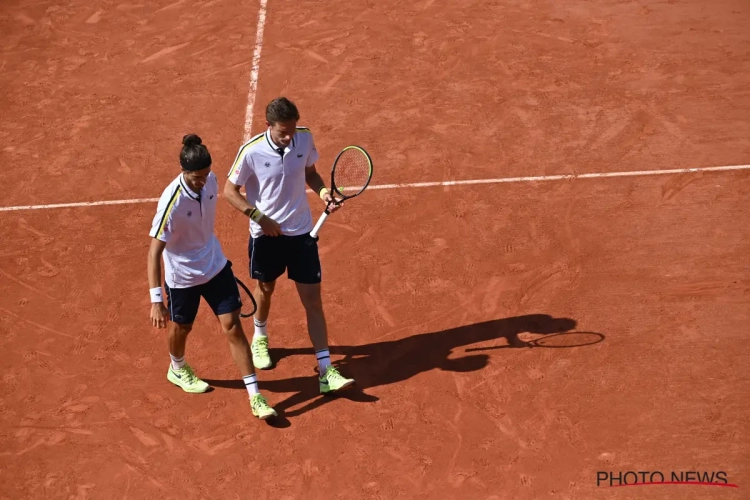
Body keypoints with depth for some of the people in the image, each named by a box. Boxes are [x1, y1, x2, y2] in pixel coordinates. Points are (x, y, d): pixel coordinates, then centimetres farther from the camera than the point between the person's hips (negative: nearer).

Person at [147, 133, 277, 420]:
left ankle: (255, 398, 7)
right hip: (183, 276, -4)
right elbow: (154, 251, -28)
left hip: (216, 266, 4)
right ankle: (177, 370, 54)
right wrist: (156, 300, -32)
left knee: (233, 327, 1)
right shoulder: (172, 202, -31)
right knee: (181, 328, 20)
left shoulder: (210, 181, -12)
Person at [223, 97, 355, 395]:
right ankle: (260, 338, 53)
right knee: (265, 289, 22)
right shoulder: (251, 152, -19)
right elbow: (229, 191, -9)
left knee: (313, 300, -2)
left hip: (302, 232, 2)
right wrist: (259, 216, -20)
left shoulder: (304, 139, -10)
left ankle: (325, 371, 2)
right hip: (266, 235, -1)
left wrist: (322, 191, -11)